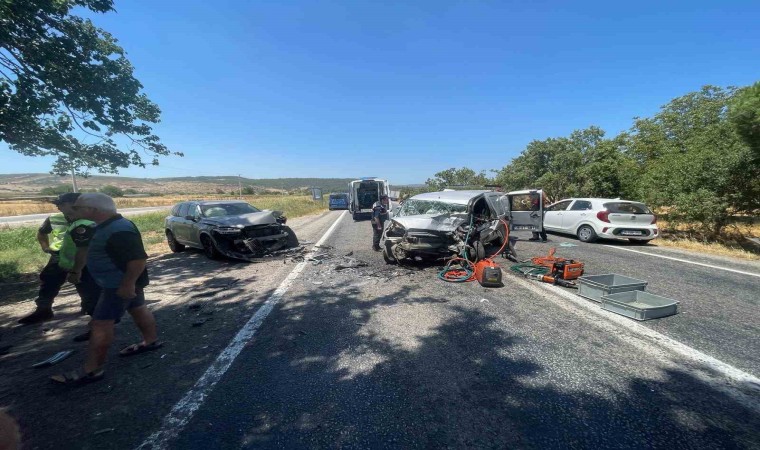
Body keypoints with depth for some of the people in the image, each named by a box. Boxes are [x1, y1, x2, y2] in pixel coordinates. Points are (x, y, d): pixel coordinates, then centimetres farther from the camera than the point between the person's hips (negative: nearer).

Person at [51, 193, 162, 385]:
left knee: (100, 324, -4)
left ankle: (91, 370, 6)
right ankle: (151, 341, 35)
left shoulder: (119, 231, -28)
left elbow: (138, 259, -32)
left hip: (119, 285, -11)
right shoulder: (108, 226, 7)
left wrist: (128, 284, -28)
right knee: (138, 309, 20)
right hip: (121, 282, 11)